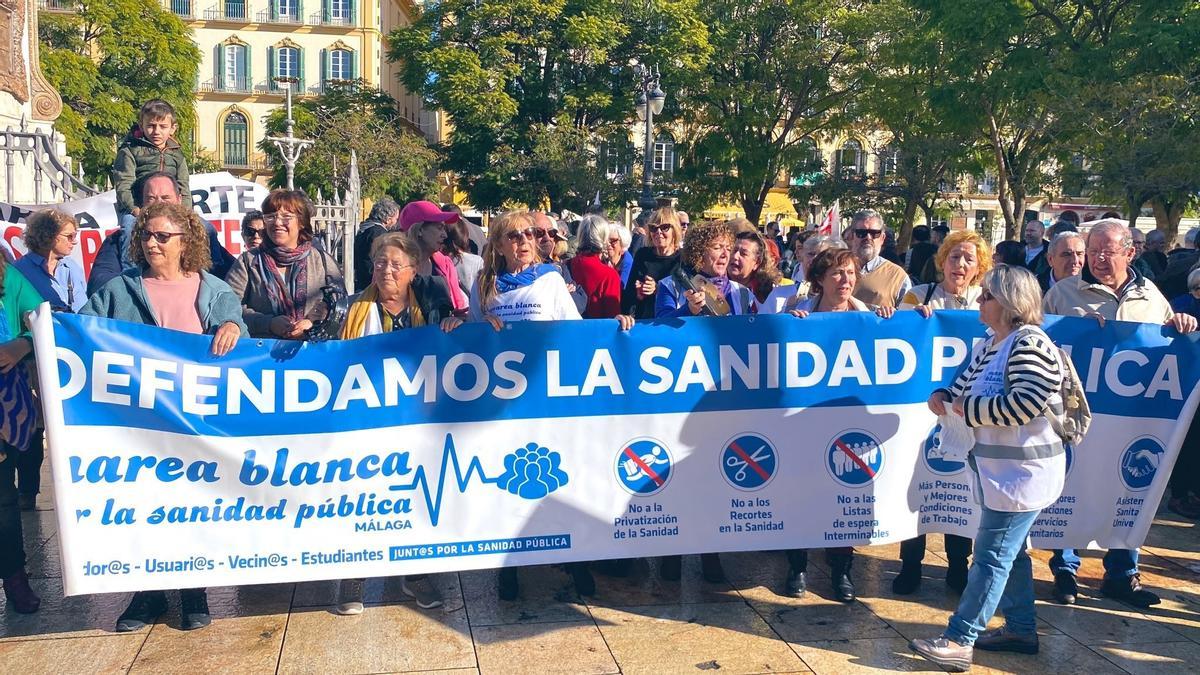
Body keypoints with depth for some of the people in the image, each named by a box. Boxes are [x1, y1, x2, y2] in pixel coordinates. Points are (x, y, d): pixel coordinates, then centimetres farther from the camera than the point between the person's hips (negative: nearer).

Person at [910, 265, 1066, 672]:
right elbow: (966, 386, 17)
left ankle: (959, 640, -2)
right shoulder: (991, 345, 11)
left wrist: (967, 408, -20)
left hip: (1024, 471, -10)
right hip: (1001, 467, 10)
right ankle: (1021, 629, 30)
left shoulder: (1030, 344, -18)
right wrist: (944, 398, -7)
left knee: (992, 554, -6)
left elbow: (1023, 404, -30)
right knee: (1010, 550, 18)